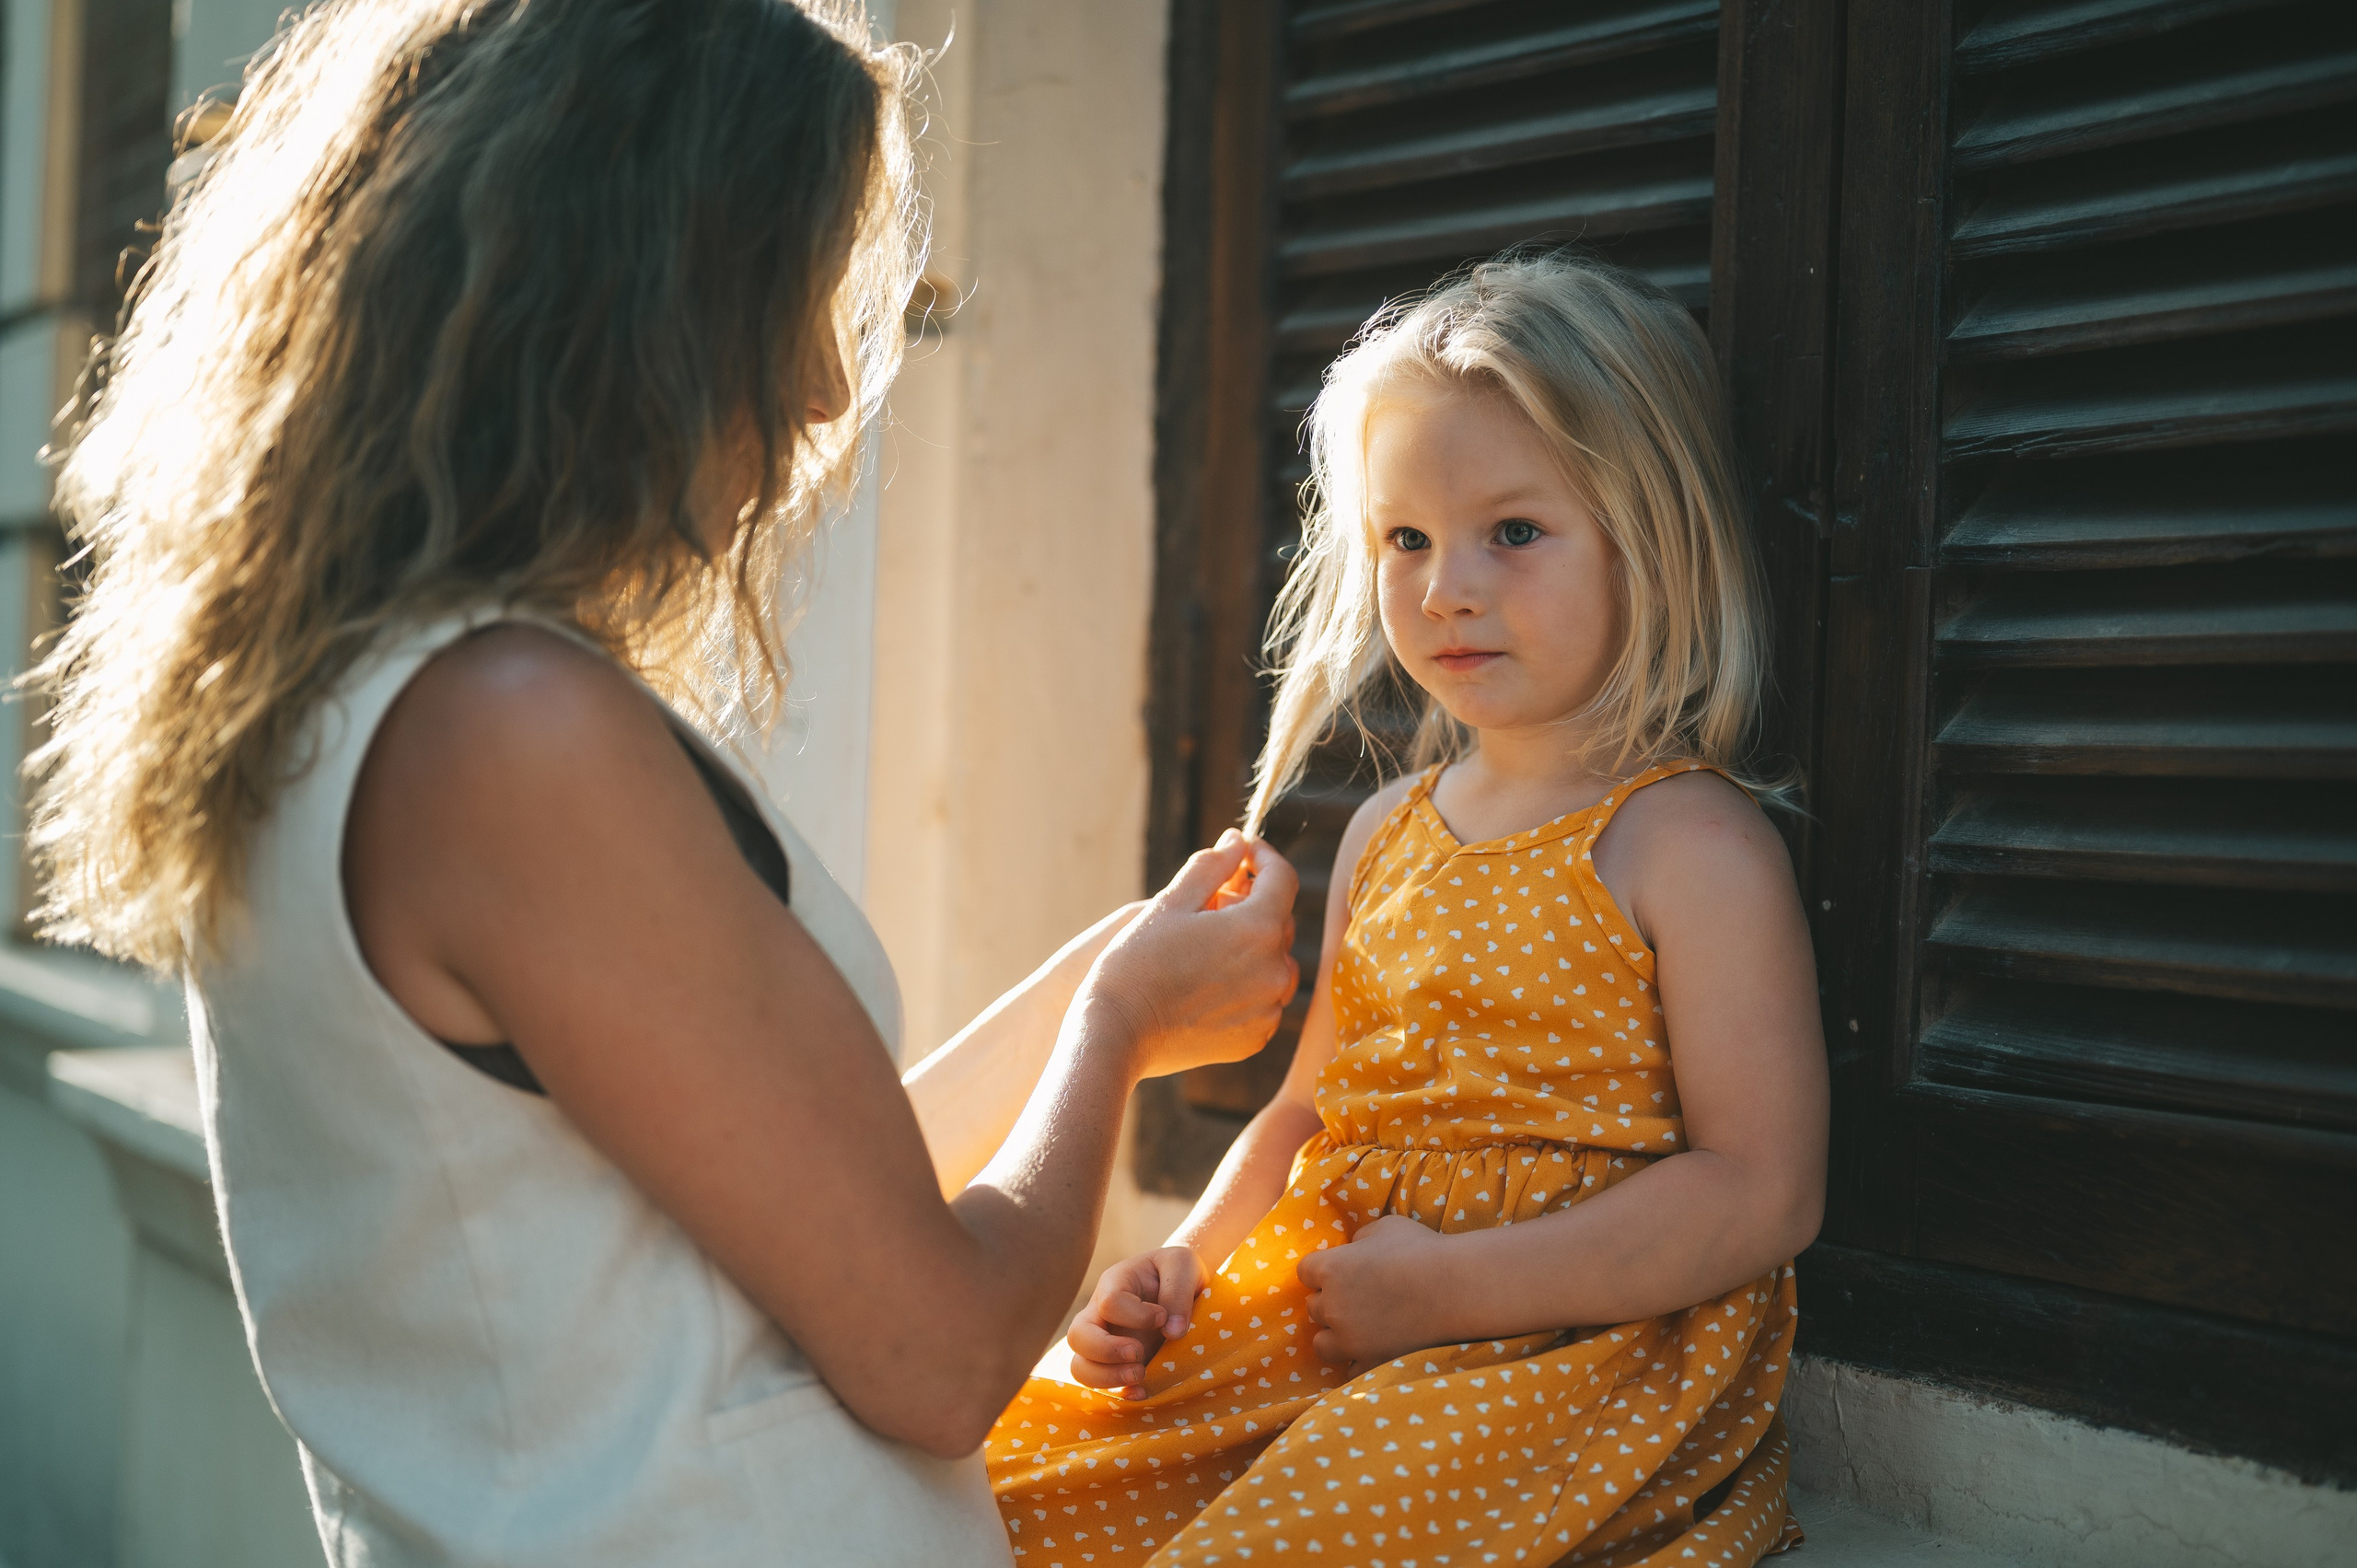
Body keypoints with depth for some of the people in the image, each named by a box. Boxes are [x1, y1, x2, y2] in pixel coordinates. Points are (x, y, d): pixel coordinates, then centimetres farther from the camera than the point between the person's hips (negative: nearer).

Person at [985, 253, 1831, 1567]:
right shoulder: (1389, 833, 15)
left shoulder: (1691, 844, -8)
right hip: (1319, 1311, 7)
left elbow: (1765, 1194, -14)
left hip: (1580, 1344, -6)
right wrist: (1189, 1262, 4)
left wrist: (1448, 1287, -17)